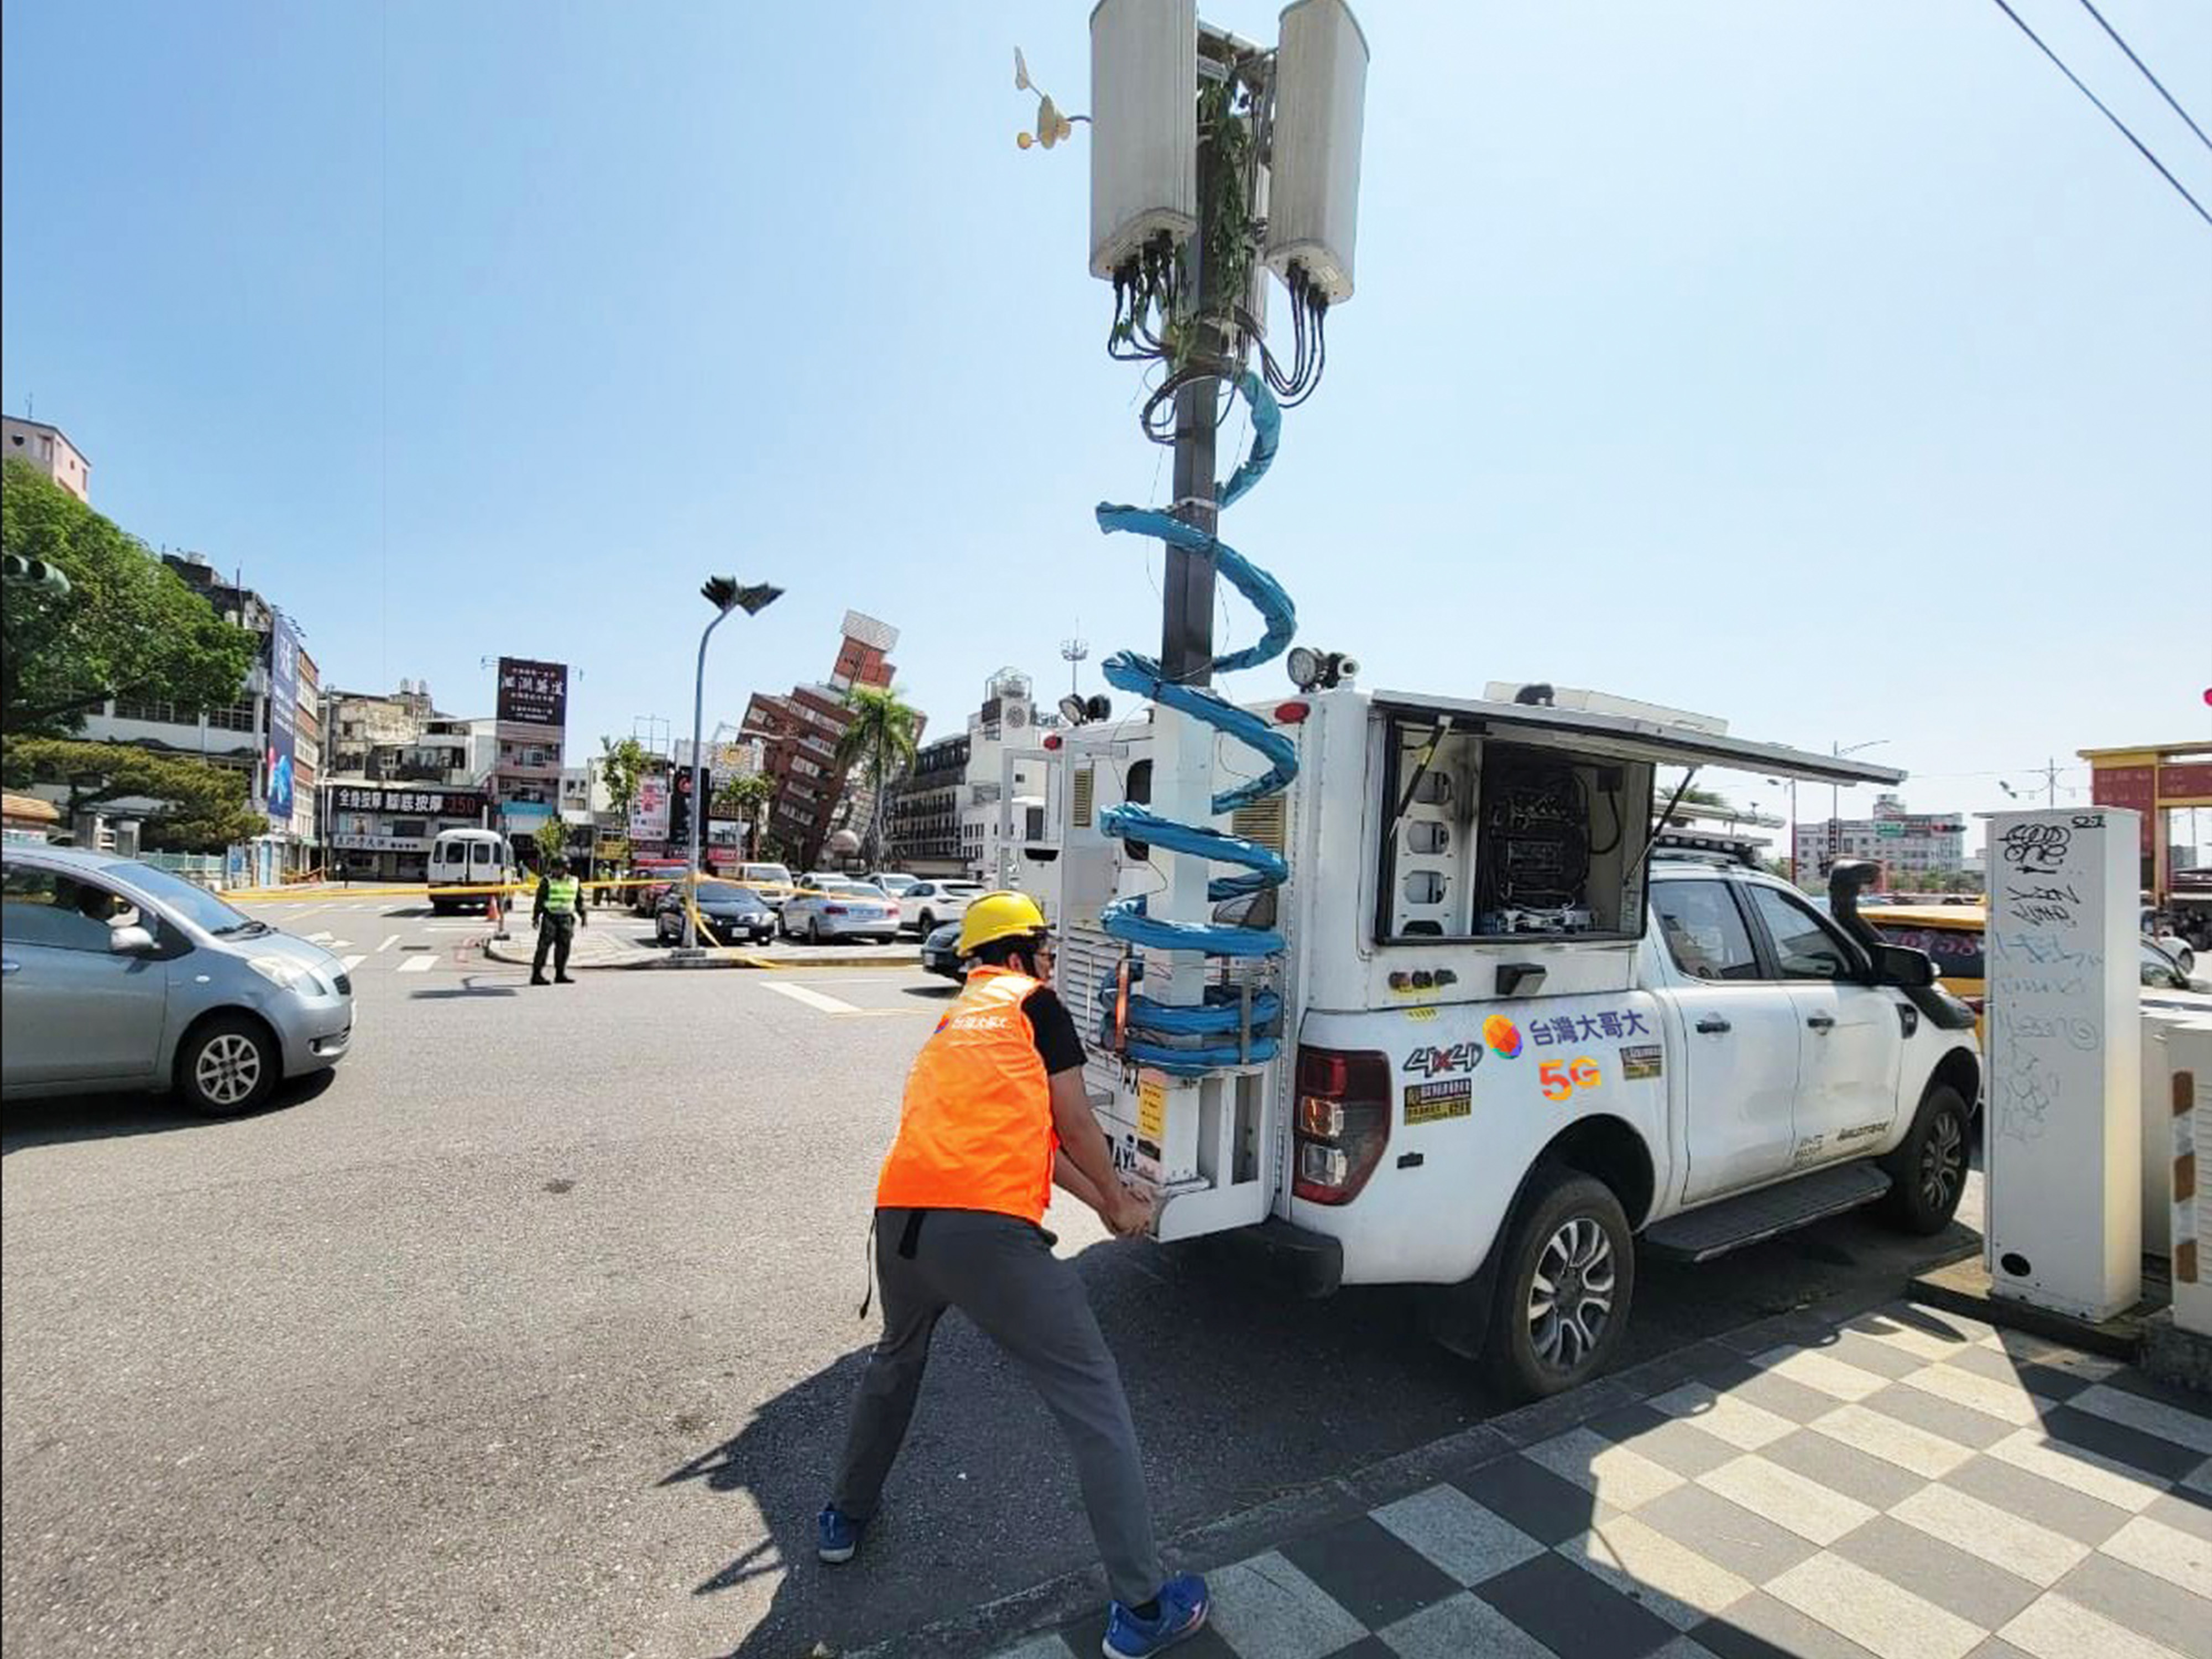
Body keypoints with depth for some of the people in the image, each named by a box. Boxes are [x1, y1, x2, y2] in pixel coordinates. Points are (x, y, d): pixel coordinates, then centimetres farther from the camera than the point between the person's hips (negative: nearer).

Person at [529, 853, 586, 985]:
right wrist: (536, 917, -4)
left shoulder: (574, 882, 9)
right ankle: (537, 975, -4)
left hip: (566, 919, 4)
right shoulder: (547, 882, -2)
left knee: (564, 946, 6)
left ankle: (560, 974, 15)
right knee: (544, 945, -7)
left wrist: (583, 915, 15)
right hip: (550, 917, -4)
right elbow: (539, 901, -1)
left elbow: (579, 900, 17)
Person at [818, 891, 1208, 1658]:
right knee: (1093, 1400, 6)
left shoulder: (953, 1019, 26)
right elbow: (1073, 1123, 6)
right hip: (987, 1228, -7)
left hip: (899, 1215, 8)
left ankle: (845, 1517, 50)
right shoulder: (1036, 1003, 6)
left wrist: (1100, 1203, 36)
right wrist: (1122, 1201, 24)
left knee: (897, 1357, 35)